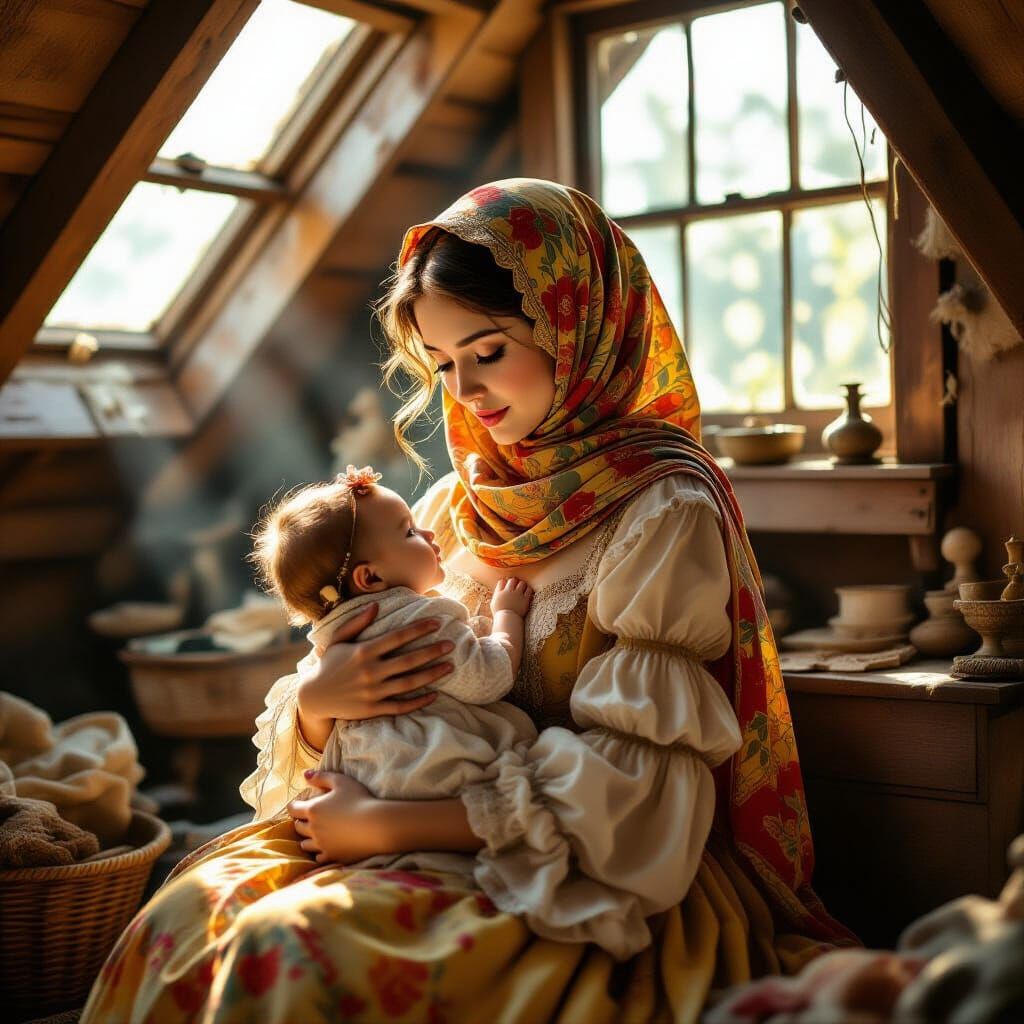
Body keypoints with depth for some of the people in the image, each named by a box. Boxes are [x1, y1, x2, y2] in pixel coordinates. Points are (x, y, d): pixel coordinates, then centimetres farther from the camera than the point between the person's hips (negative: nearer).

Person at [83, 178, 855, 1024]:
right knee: (195, 908, -19)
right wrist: (315, 698, -11)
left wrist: (386, 826, -16)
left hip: (609, 884, -5)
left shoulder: (664, 514, -10)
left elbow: (631, 784, -16)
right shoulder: (454, 508, 10)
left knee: (293, 955, -28)